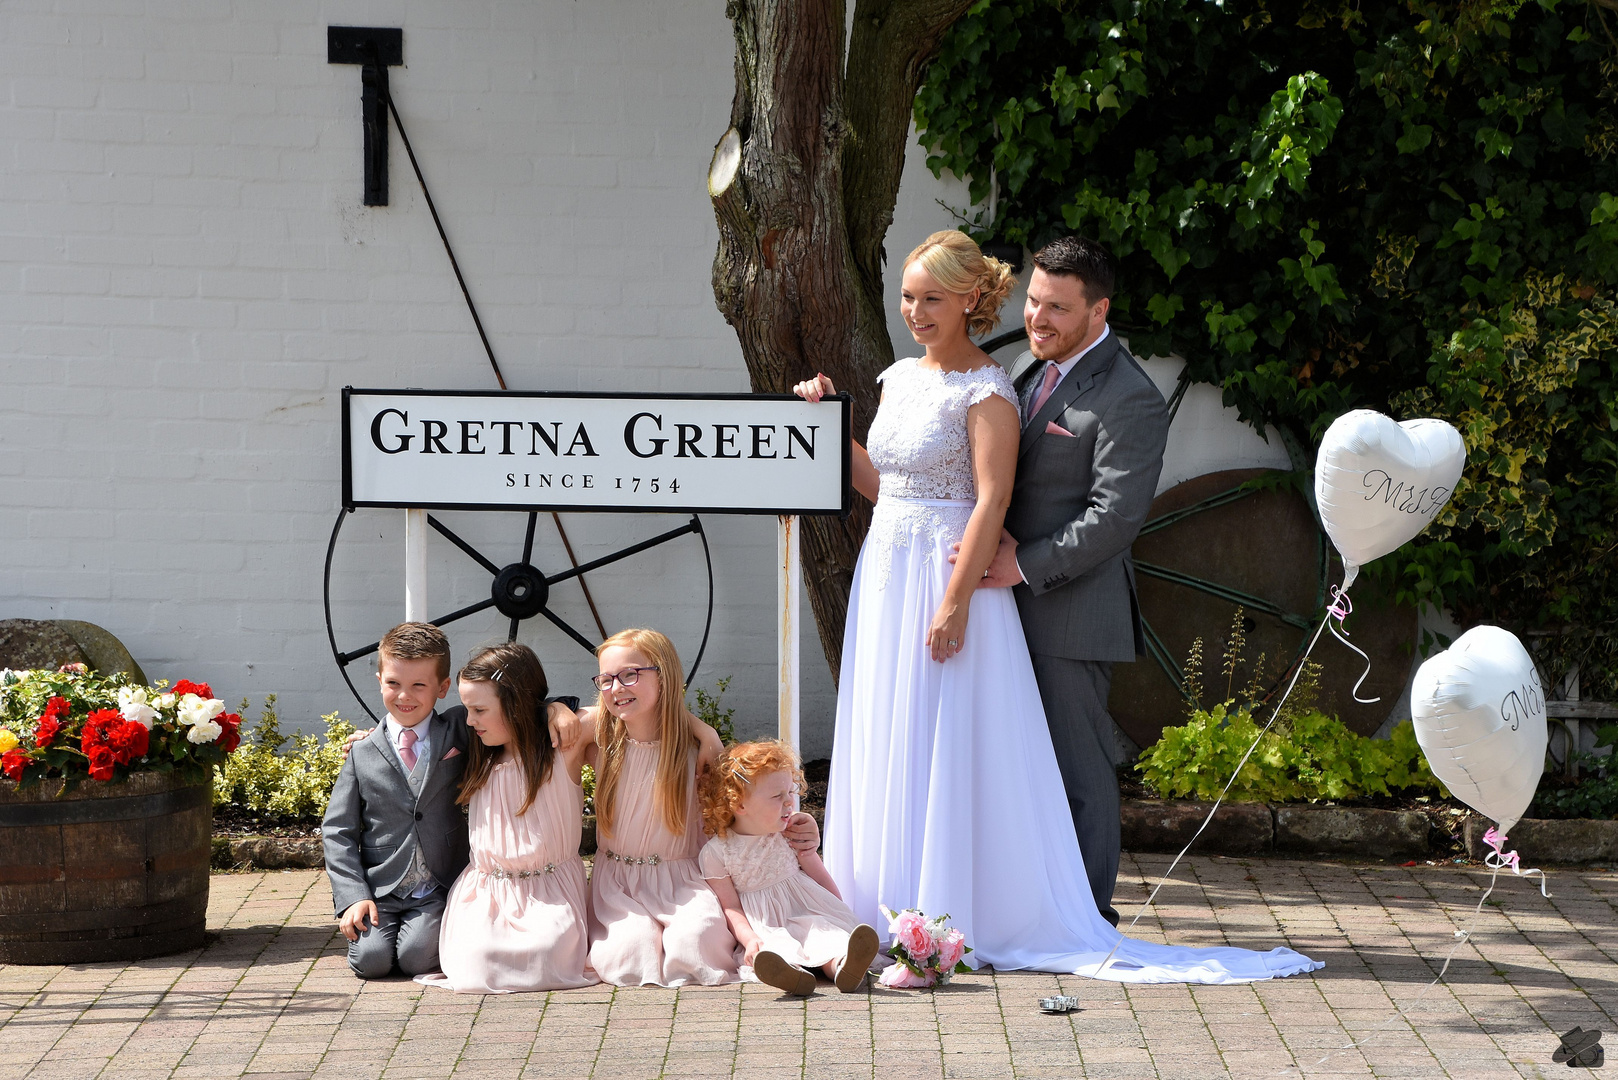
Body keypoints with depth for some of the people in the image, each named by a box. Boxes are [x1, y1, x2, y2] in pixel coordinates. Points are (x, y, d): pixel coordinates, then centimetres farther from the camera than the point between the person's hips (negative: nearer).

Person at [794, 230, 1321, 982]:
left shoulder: (985, 391, -10)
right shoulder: (900, 379, 13)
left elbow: (992, 499, -16)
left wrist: (956, 601, -22)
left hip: (949, 574, -8)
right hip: (885, 574, 8)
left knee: (944, 746, -5)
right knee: (885, 744, 10)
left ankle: (955, 919, 0)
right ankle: (893, 911, 17)